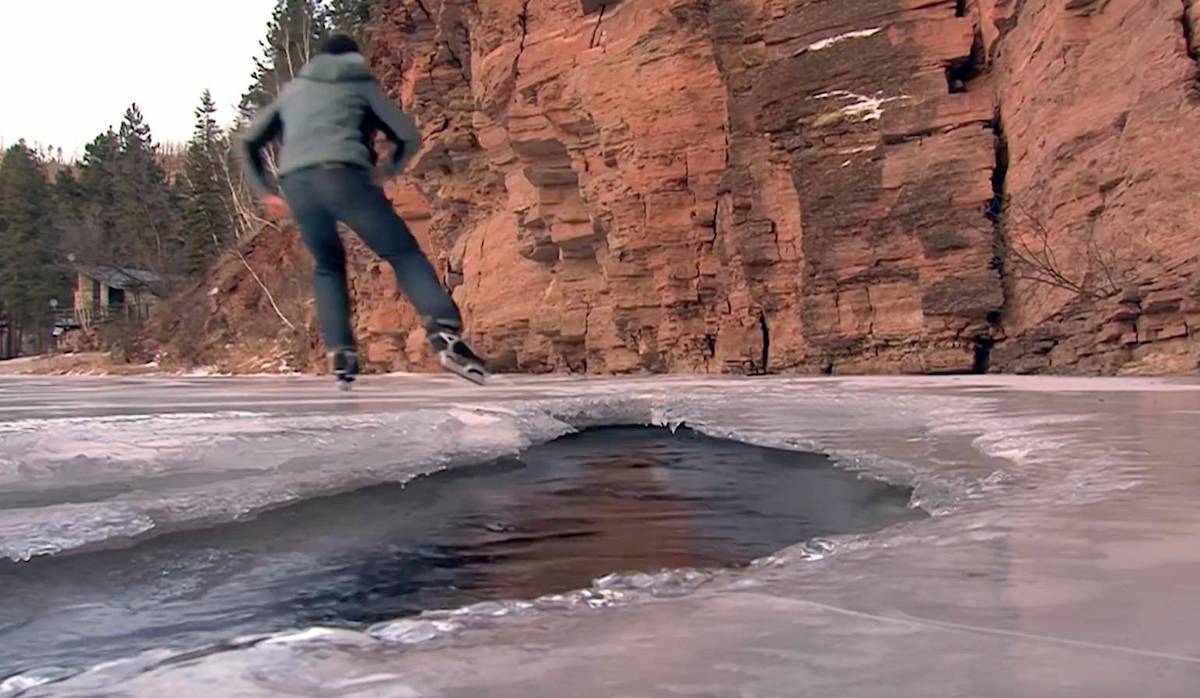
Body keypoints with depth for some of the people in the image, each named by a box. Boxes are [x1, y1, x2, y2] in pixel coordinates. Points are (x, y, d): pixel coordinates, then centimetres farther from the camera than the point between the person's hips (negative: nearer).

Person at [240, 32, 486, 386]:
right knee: (404, 253, 2)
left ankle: (340, 354, 6)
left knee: (329, 267, 23)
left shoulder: (293, 90, 33)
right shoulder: (362, 84, 24)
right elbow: (410, 138, 18)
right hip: (343, 177, -3)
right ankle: (446, 334, -20)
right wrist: (389, 169, 35)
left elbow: (249, 142, 31)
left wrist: (265, 193, 34)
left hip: (295, 184, 3)